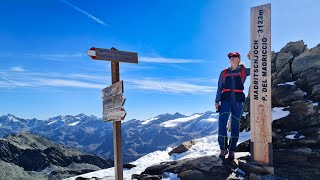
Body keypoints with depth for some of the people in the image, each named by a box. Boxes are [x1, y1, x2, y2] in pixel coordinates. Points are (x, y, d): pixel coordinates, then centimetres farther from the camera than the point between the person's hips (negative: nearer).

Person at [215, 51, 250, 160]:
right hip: (226, 100, 1)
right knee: (222, 123, -15)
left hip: (238, 101, 0)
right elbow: (219, 88, 12)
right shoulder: (224, 73, 14)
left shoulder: (244, 71, 11)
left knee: (235, 125, 1)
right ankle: (223, 148, -8)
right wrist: (217, 101, 2)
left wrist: (252, 59, -6)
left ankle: (232, 150, 8)